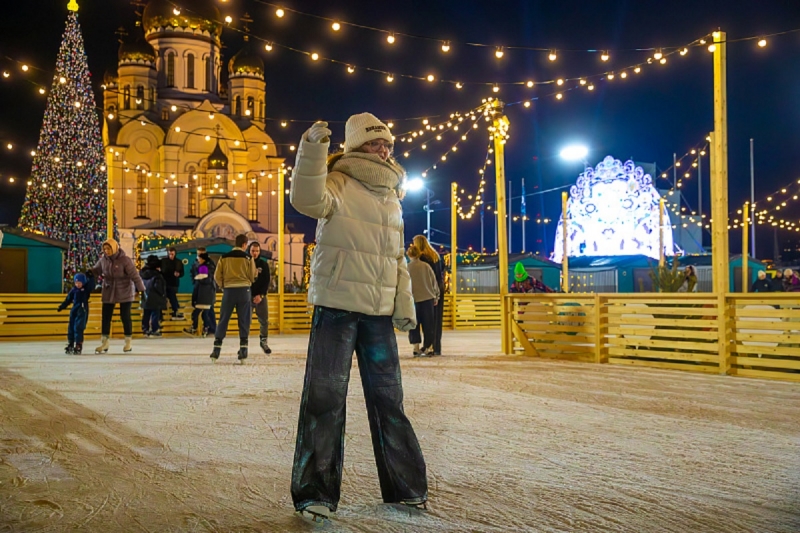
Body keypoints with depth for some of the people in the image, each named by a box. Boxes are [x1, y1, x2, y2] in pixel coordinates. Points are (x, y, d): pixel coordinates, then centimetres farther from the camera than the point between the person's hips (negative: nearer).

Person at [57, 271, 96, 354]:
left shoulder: (86, 288, -1)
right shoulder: (74, 290, 7)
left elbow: (92, 286, -21)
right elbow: (68, 299, 12)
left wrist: (91, 277, -29)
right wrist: (62, 306, 8)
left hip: (83, 310, -5)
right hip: (74, 310, 5)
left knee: (78, 327, -10)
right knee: (71, 327, 7)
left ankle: (79, 345, -5)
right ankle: (70, 344, 19)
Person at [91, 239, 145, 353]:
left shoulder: (125, 260, -18)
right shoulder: (103, 260, -2)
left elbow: (135, 275, -19)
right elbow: (95, 271, 14)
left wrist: (140, 289, -21)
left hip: (124, 292, -4)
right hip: (109, 292, 4)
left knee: (125, 316, 1)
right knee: (106, 317, 4)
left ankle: (128, 342, 15)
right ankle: (104, 343, 13)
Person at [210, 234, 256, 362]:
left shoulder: (224, 257, 3)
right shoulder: (248, 258, -2)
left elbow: (217, 276, 3)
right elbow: (252, 277, 0)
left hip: (228, 290, 2)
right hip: (244, 290, -2)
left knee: (223, 320, 8)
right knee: (244, 321, 4)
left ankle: (216, 350, 8)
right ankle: (243, 350, 1)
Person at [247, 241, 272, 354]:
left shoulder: (264, 264, 4)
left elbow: (267, 281, 1)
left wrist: (261, 295, -9)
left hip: (260, 296, 1)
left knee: (264, 320, 2)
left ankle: (263, 341, 18)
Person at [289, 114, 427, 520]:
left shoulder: (392, 199, 17)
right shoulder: (340, 184, -4)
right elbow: (307, 199, -27)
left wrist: (404, 305, 16)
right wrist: (312, 150, -38)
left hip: (379, 312, 6)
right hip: (337, 306, -6)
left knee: (388, 398, 13)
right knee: (325, 396, -3)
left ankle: (404, 486, 24)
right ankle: (315, 491, 7)